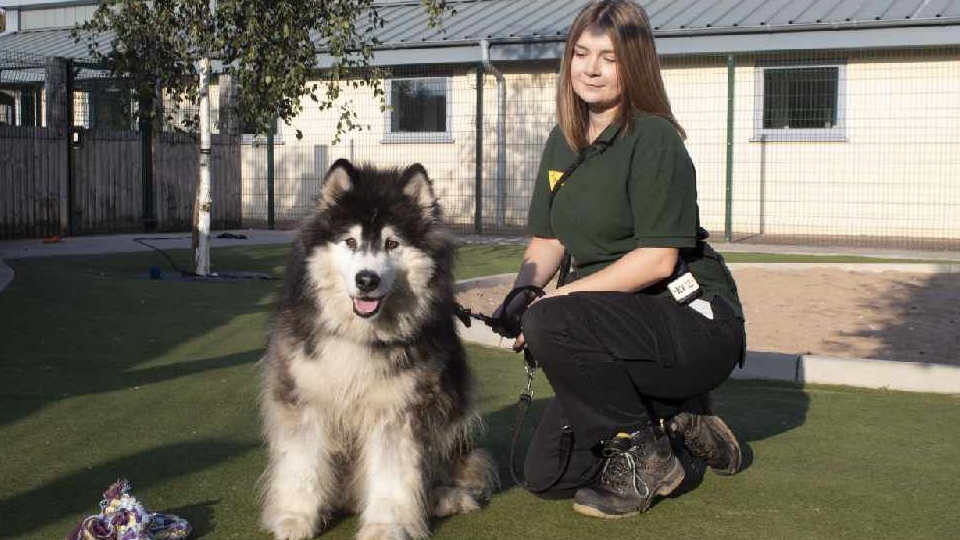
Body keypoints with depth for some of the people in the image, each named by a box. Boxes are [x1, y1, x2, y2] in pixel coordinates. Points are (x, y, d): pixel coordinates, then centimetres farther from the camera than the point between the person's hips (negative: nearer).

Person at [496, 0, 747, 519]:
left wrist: (562, 295, -24)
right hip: (620, 322, 8)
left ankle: (645, 456, -11)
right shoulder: (563, 142, 7)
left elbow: (658, 259, -22)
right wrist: (524, 290, -11)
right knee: (546, 474, 3)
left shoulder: (653, 140, -16)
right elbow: (547, 238, 10)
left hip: (693, 319, -8)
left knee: (550, 325, -33)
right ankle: (675, 416, 21)